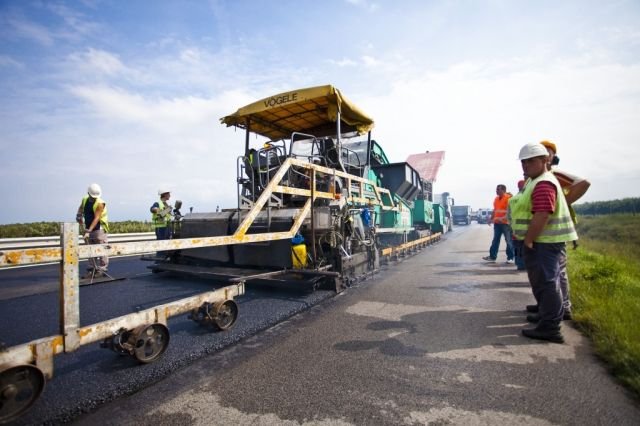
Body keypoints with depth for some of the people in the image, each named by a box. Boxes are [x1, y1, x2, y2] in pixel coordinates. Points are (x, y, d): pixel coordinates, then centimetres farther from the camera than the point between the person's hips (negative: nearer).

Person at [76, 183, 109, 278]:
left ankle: (102, 270, -1)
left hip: (99, 229, -7)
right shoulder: (84, 199, 6)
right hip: (89, 229, 7)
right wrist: (79, 216, 14)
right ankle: (92, 270, 17)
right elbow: (81, 208, 31)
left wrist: (88, 231, -29)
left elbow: (96, 218, -23)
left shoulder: (100, 203, -16)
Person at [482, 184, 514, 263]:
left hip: (506, 223, -7)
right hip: (497, 223, 7)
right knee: (495, 240, 10)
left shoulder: (508, 198, -10)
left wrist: (503, 218, -28)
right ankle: (492, 256, 16)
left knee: (508, 241, 1)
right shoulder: (496, 199, 13)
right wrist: (491, 219, 13)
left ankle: (510, 258, 11)